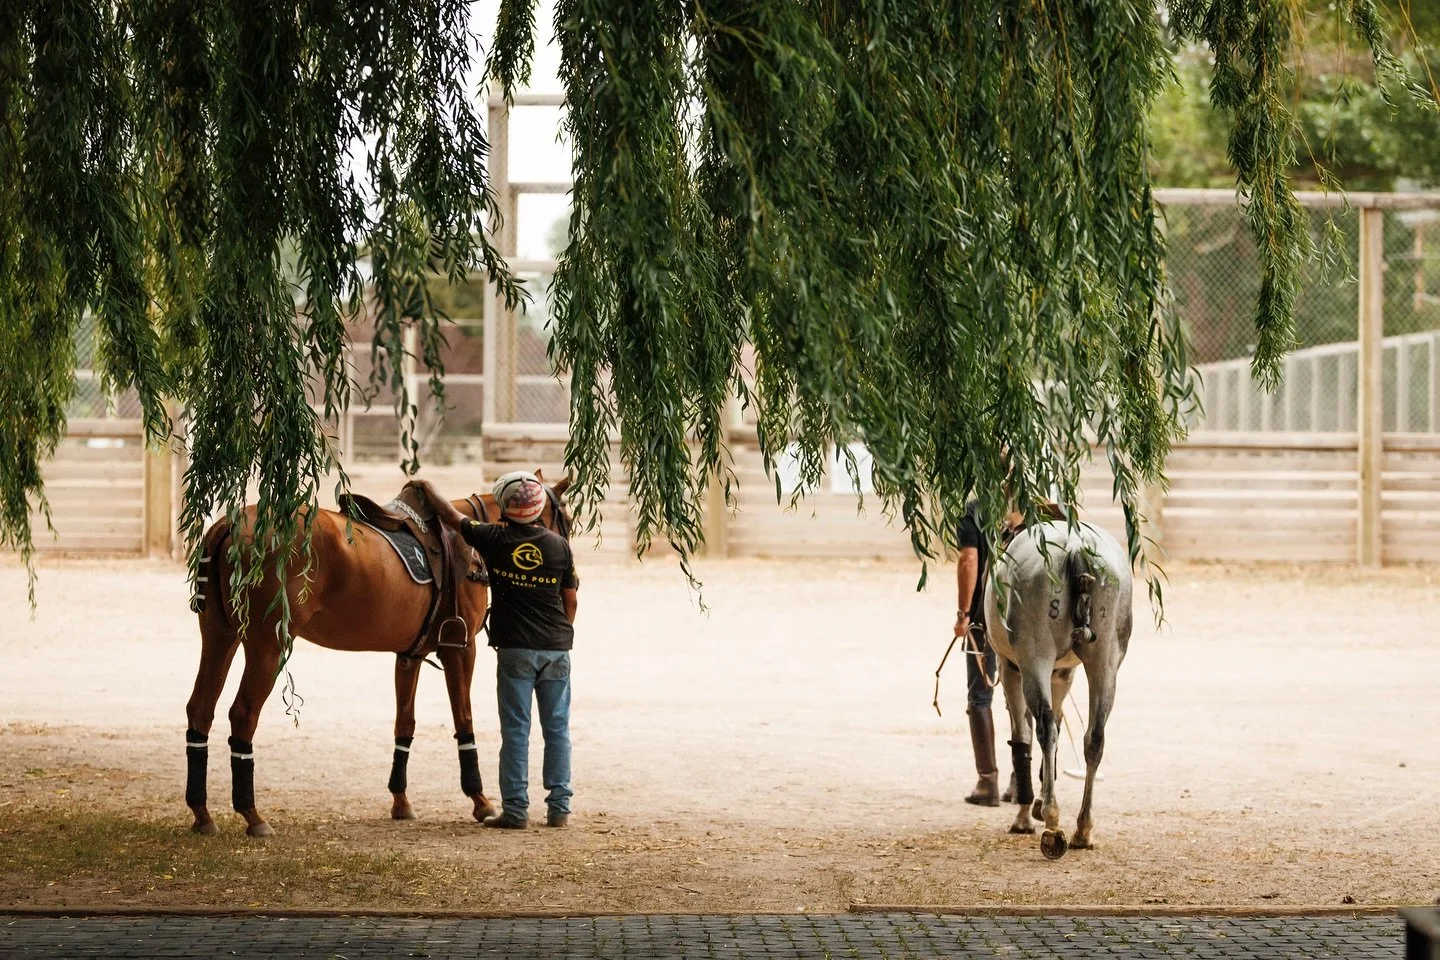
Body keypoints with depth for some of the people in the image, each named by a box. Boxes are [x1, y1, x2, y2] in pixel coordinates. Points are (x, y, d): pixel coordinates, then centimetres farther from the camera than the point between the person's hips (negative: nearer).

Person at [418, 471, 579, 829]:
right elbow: (570, 599, 6)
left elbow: (451, 516, 8)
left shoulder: (495, 539, -5)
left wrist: (426, 487, 24)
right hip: (556, 649, 2)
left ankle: (515, 809, -1)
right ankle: (559, 806, 9)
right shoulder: (559, 545, 0)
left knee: (515, 729, 1)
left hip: (515, 650, -2)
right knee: (557, 729, 8)